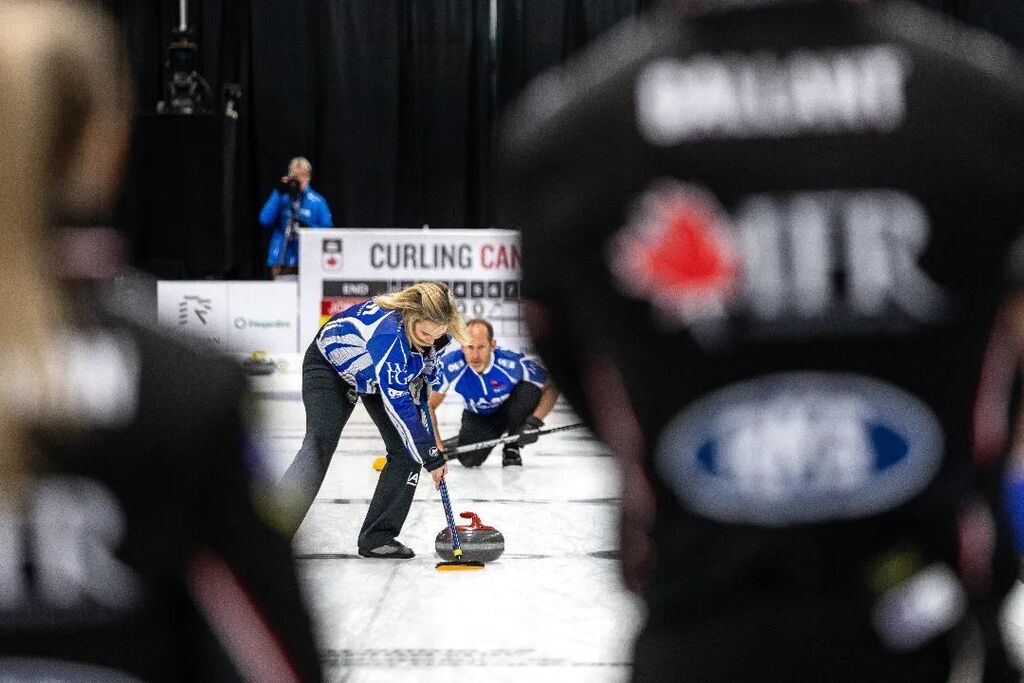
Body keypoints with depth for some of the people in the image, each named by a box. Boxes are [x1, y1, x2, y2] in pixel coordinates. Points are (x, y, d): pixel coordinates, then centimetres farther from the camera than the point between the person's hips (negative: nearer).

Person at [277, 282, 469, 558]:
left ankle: (379, 537, -2)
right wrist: (431, 457, -35)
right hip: (330, 365, -6)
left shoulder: (436, 332, -23)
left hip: (379, 375, 6)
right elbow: (398, 403, -41)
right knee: (319, 444, -19)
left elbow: (423, 378, -1)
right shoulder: (388, 330, -44)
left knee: (407, 449, -8)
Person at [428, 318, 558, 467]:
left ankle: (512, 449, -9)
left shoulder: (515, 364, -34)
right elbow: (429, 406, -20)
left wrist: (535, 422, -34)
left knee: (529, 391, -32)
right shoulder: (449, 367, -30)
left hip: (512, 412, -1)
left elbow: (552, 388, -22)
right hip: (477, 417, 1)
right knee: (469, 459, -25)